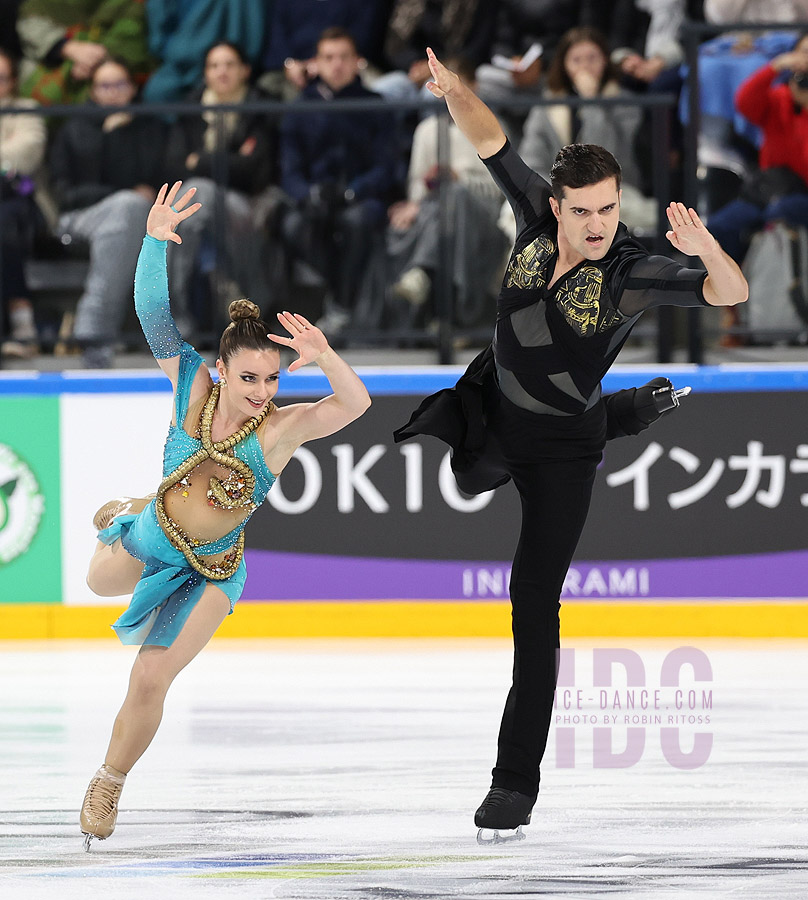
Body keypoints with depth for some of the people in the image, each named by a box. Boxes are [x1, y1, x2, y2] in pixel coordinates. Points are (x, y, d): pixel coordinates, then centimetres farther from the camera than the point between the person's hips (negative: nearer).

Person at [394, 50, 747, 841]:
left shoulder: (633, 273, -26)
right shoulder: (537, 218, -15)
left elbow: (730, 293, -39)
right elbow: (490, 140, -12)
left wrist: (705, 252, -61)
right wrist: (454, 93, -33)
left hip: (561, 444, -4)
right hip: (488, 409, 4)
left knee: (534, 598, -8)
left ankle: (517, 779, -4)